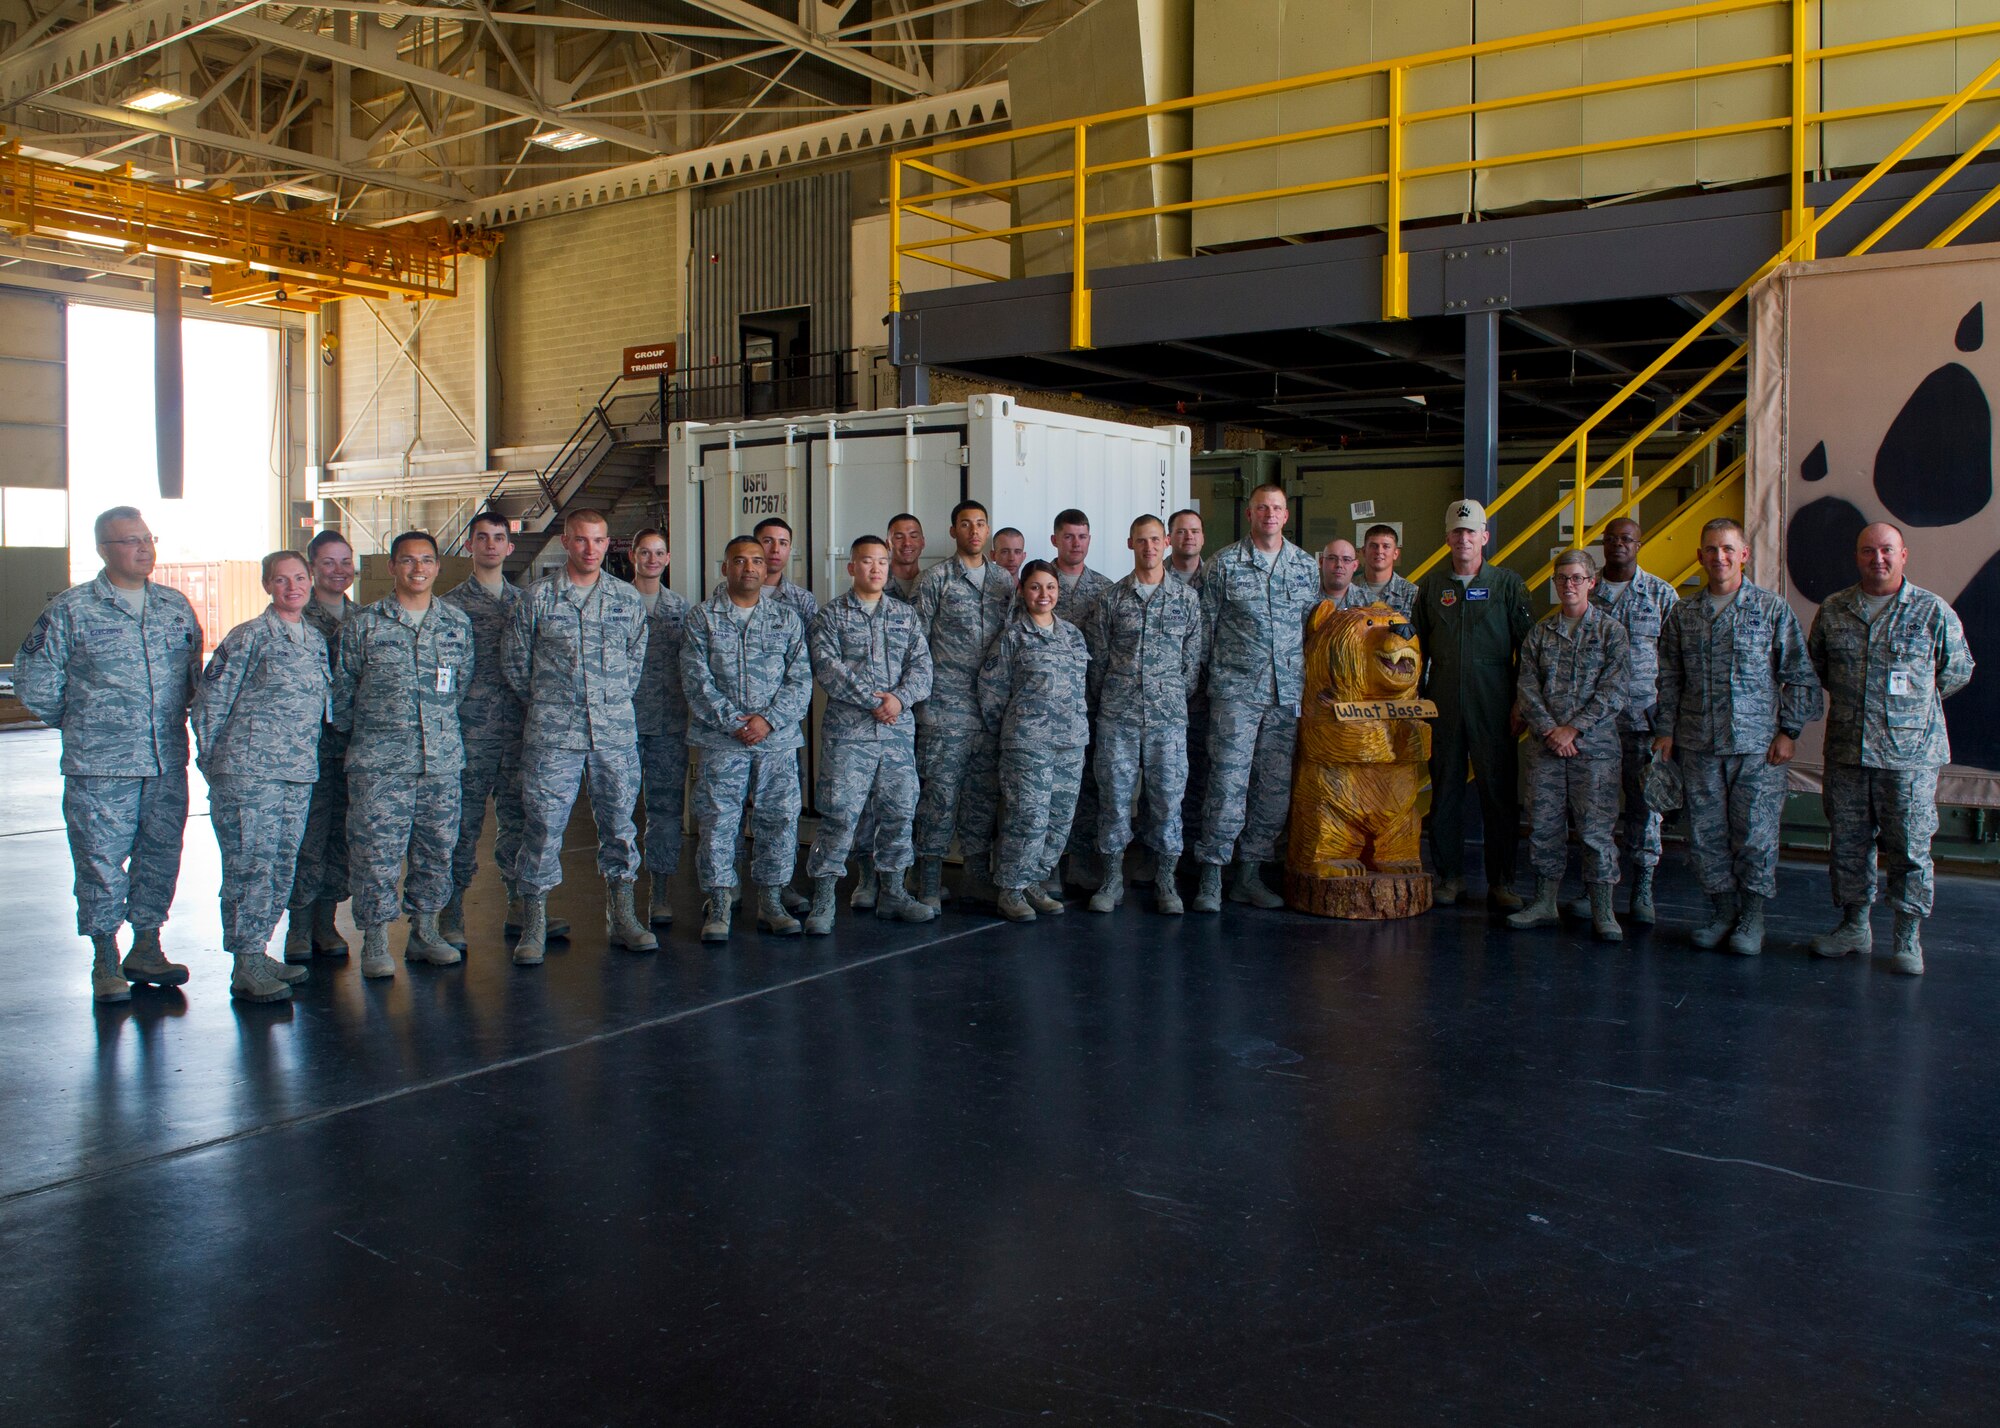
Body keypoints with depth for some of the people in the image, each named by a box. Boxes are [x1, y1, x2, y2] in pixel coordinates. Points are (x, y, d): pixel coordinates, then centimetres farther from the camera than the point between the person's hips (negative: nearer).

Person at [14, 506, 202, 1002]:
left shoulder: (176, 606, 10)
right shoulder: (71, 609, -3)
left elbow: (194, 671, 22)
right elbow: (33, 683, 1)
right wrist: (79, 722, 6)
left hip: (168, 763, 4)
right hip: (99, 766, -4)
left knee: (162, 854, 10)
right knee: (101, 861, 1)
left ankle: (147, 949, 24)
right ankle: (105, 961, 14)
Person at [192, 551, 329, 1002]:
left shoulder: (316, 640, 14)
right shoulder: (249, 638, -5)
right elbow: (209, 703, -4)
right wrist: (213, 763, -2)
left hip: (299, 773, 7)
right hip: (249, 770, -6)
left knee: (282, 865, 10)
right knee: (251, 864, -6)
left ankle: (258, 953, 21)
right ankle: (245, 968, 1)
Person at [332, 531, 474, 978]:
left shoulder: (458, 623, 9)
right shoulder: (364, 623, 2)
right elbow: (341, 688, 7)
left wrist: (443, 727, 13)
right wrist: (358, 734, 10)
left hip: (442, 757, 3)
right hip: (379, 761, -3)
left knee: (437, 848, 8)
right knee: (377, 850, -3)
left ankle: (425, 932, 22)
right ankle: (375, 941, 8)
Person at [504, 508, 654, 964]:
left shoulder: (628, 599, 8)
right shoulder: (538, 596, 1)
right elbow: (516, 661, 8)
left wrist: (614, 702, 12)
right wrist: (547, 702, 10)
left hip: (616, 731, 2)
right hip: (552, 734, -2)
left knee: (619, 821, 8)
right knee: (543, 823, -1)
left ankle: (621, 914, 21)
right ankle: (534, 921, 8)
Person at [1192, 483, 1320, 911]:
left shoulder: (1306, 566, 11)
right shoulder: (1225, 564, 1)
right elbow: (1205, 626, 4)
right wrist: (1200, 680, 2)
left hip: (1289, 694, 4)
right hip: (1236, 691, -4)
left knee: (1276, 787, 6)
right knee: (1227, 783, -9)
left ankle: (1249, 874, 16)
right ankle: (1211, 877, -2)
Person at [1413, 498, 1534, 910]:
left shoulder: (1507, 584, 3)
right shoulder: (1431, 585, 9)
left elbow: (1527, 644, 3)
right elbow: (1419, 645, 13)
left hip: (1494, 706, -2)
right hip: (1444, 704, 2)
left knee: (1500, 791, 0)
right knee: (1445, 790, 6)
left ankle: (1502, 882, 9)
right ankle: (1450, 876, 16)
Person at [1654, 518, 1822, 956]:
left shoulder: (1772, 609, 1)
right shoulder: (1683, 614, 9)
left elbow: (1800, 676, 2)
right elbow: (1670, 679, 14)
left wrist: (1789, 731, -4)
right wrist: (1665, 730, 8)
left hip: (1757, 744, -3)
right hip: (1698, 746, 3)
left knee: (1755, 833, -1)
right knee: (1705, 833, 5)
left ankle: (1753, 917, 14)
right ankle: (1723, 911, 20)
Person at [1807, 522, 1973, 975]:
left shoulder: (1933, 612, -2)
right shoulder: (1832, 611, 6)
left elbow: (1957, 671, 9)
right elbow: (1816, 666, 21)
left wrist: (1914, 706, 9)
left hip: (1911, 754, -3)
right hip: (1845, 751, 3)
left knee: (1910, 847, 1)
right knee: (1847, 842, 10)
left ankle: (1909, 938, 12)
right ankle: (1854, 926, 24)